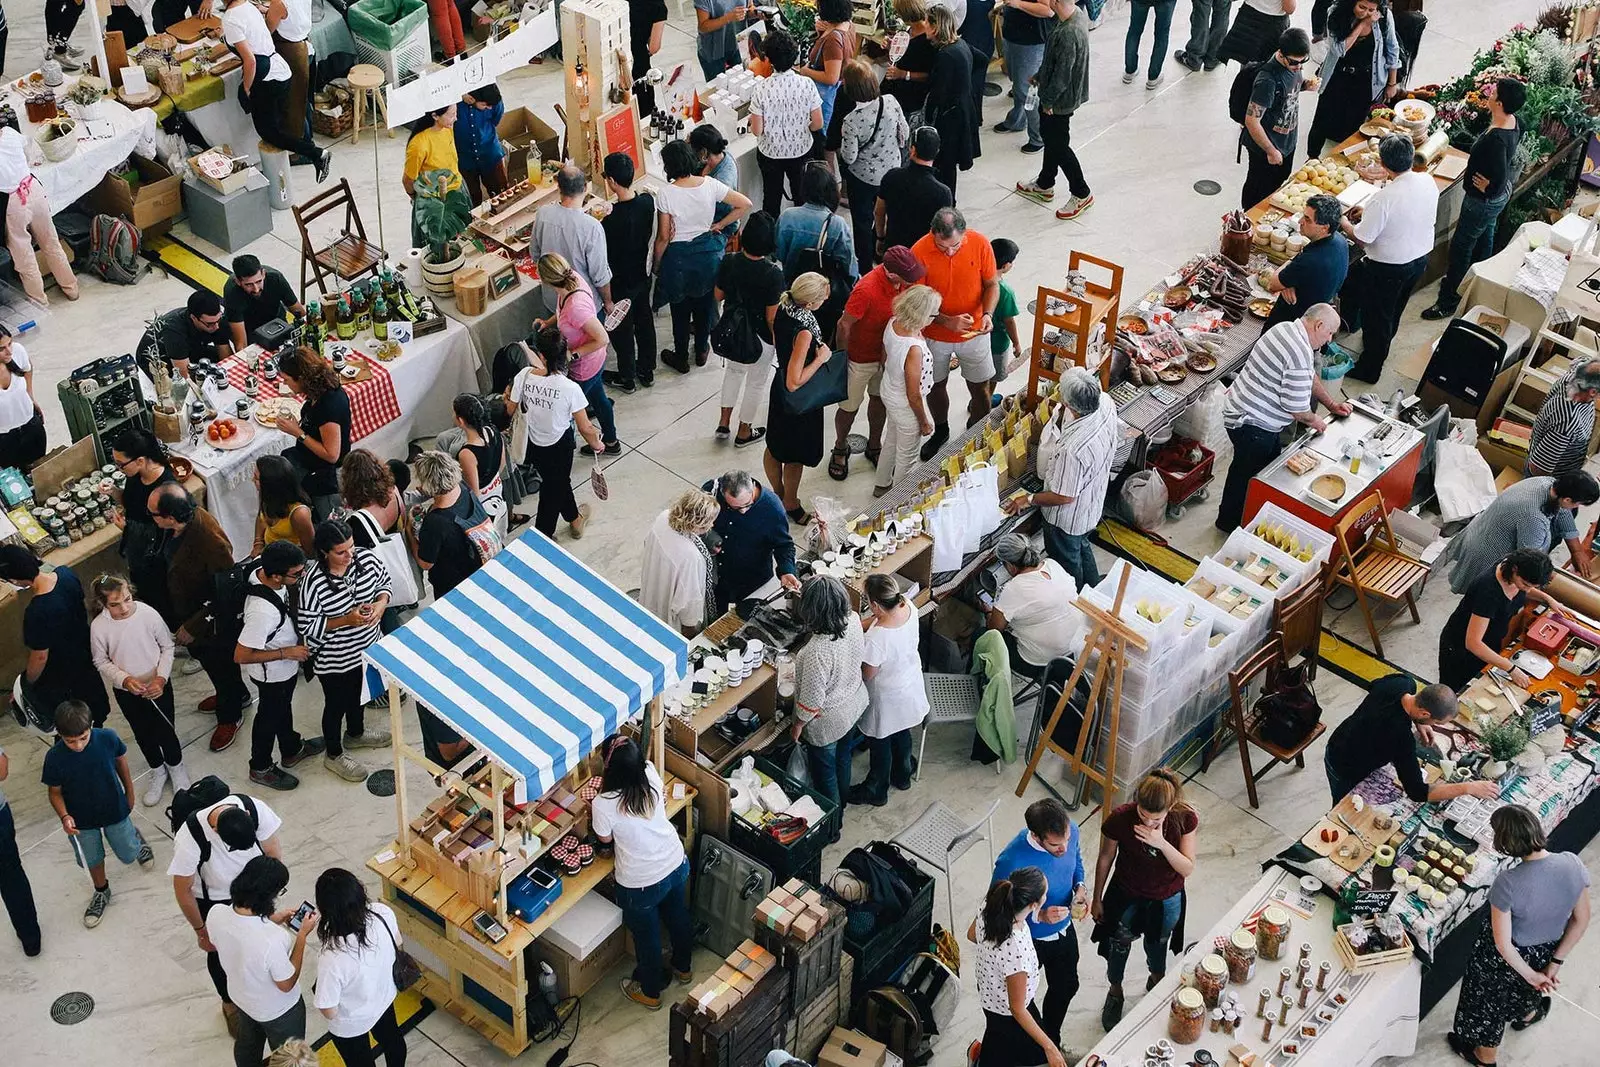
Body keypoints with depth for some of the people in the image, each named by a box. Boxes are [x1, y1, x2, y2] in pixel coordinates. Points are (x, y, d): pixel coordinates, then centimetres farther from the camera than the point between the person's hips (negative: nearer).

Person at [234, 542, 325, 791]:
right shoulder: (262, 610, -44)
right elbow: (241, 656, -34)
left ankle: (292, 749, 55)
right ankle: (261, 768, 43)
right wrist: (286, 652, -27)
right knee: (270, 716, 18)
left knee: (283, 707, 30)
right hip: (272, 674, -7)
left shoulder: (262, 573, -19)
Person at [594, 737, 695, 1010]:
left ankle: (650, 992, 45)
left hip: (641, 884, -5)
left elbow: (605, 838, -9)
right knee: (678, 918, 31)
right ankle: (683, 967, 58)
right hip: (677, 864, 5)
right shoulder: (651, 773, -19)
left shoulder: (603, 804, -31)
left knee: (647, 937, 22)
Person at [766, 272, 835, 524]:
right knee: (796, 456, 16)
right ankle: (791, 505, 37)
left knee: (774, 447, 25)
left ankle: (779, 495, 47)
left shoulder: (783, 309, -13)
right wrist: (821, 358, -24)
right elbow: (794, 382, -33)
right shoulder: (803, 331, -37)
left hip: (779, 386, 8)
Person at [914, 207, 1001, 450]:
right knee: (936, 385, 20)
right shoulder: (920, 252, -25)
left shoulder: (980, 244, -21)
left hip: (974, 332, 0)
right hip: (935, 334, 0)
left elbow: (992, 284, -6)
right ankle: (941, 431, 47)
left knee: (980, 388, 13)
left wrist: (987, 314, -25)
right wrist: (947, 321, -31)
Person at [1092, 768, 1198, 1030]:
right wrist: (1097, 900, 0)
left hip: (1166, 900, 1)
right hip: (1126, 896, -1)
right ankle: (1115, 992, 54)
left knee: (1157, 945, 29)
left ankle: (1157, 981, 62)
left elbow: (1187, 869, -22)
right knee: (1118, 945, 24)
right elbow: (1105, 859, -13)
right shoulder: (1119, 819, -31)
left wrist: (1162, 843, -40)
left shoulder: (1186, 819, -30)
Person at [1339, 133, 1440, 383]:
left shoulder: (1384, 198, -33)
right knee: (1394, 310, 30)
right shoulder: (1428, 182, -12)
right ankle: (1381, 348, 53)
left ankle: (1370, 367, 32)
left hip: (1388, 267, -7)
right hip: (1421, 257, 7)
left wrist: (1344, 222, -4)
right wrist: (1369, 212, 9)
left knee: (1375, 316, 15)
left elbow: (1361, 239, -24)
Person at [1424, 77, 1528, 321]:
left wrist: (1487, 189, -20)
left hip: (1483, 200, -10)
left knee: (1461, 247, 4)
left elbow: (1500, 178, -39)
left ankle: (1448, 301, 15)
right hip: (1499, 196, 10)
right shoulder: (1513, 123, -8)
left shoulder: (1496, 139, -38)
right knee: (1484, 238, 29)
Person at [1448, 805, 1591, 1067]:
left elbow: (1502, 944, -27)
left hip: (1510, 957, -4)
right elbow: (1581, 921, -11)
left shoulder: (1508, 882, -38)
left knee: (1491, 1001, 27)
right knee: (1526, 987, 39)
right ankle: (1528, 1014, 70)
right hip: (1547, 950, 4)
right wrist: (1556, 963, -2)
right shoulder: (1573, 864, -25)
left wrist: (1531, 975, -10)